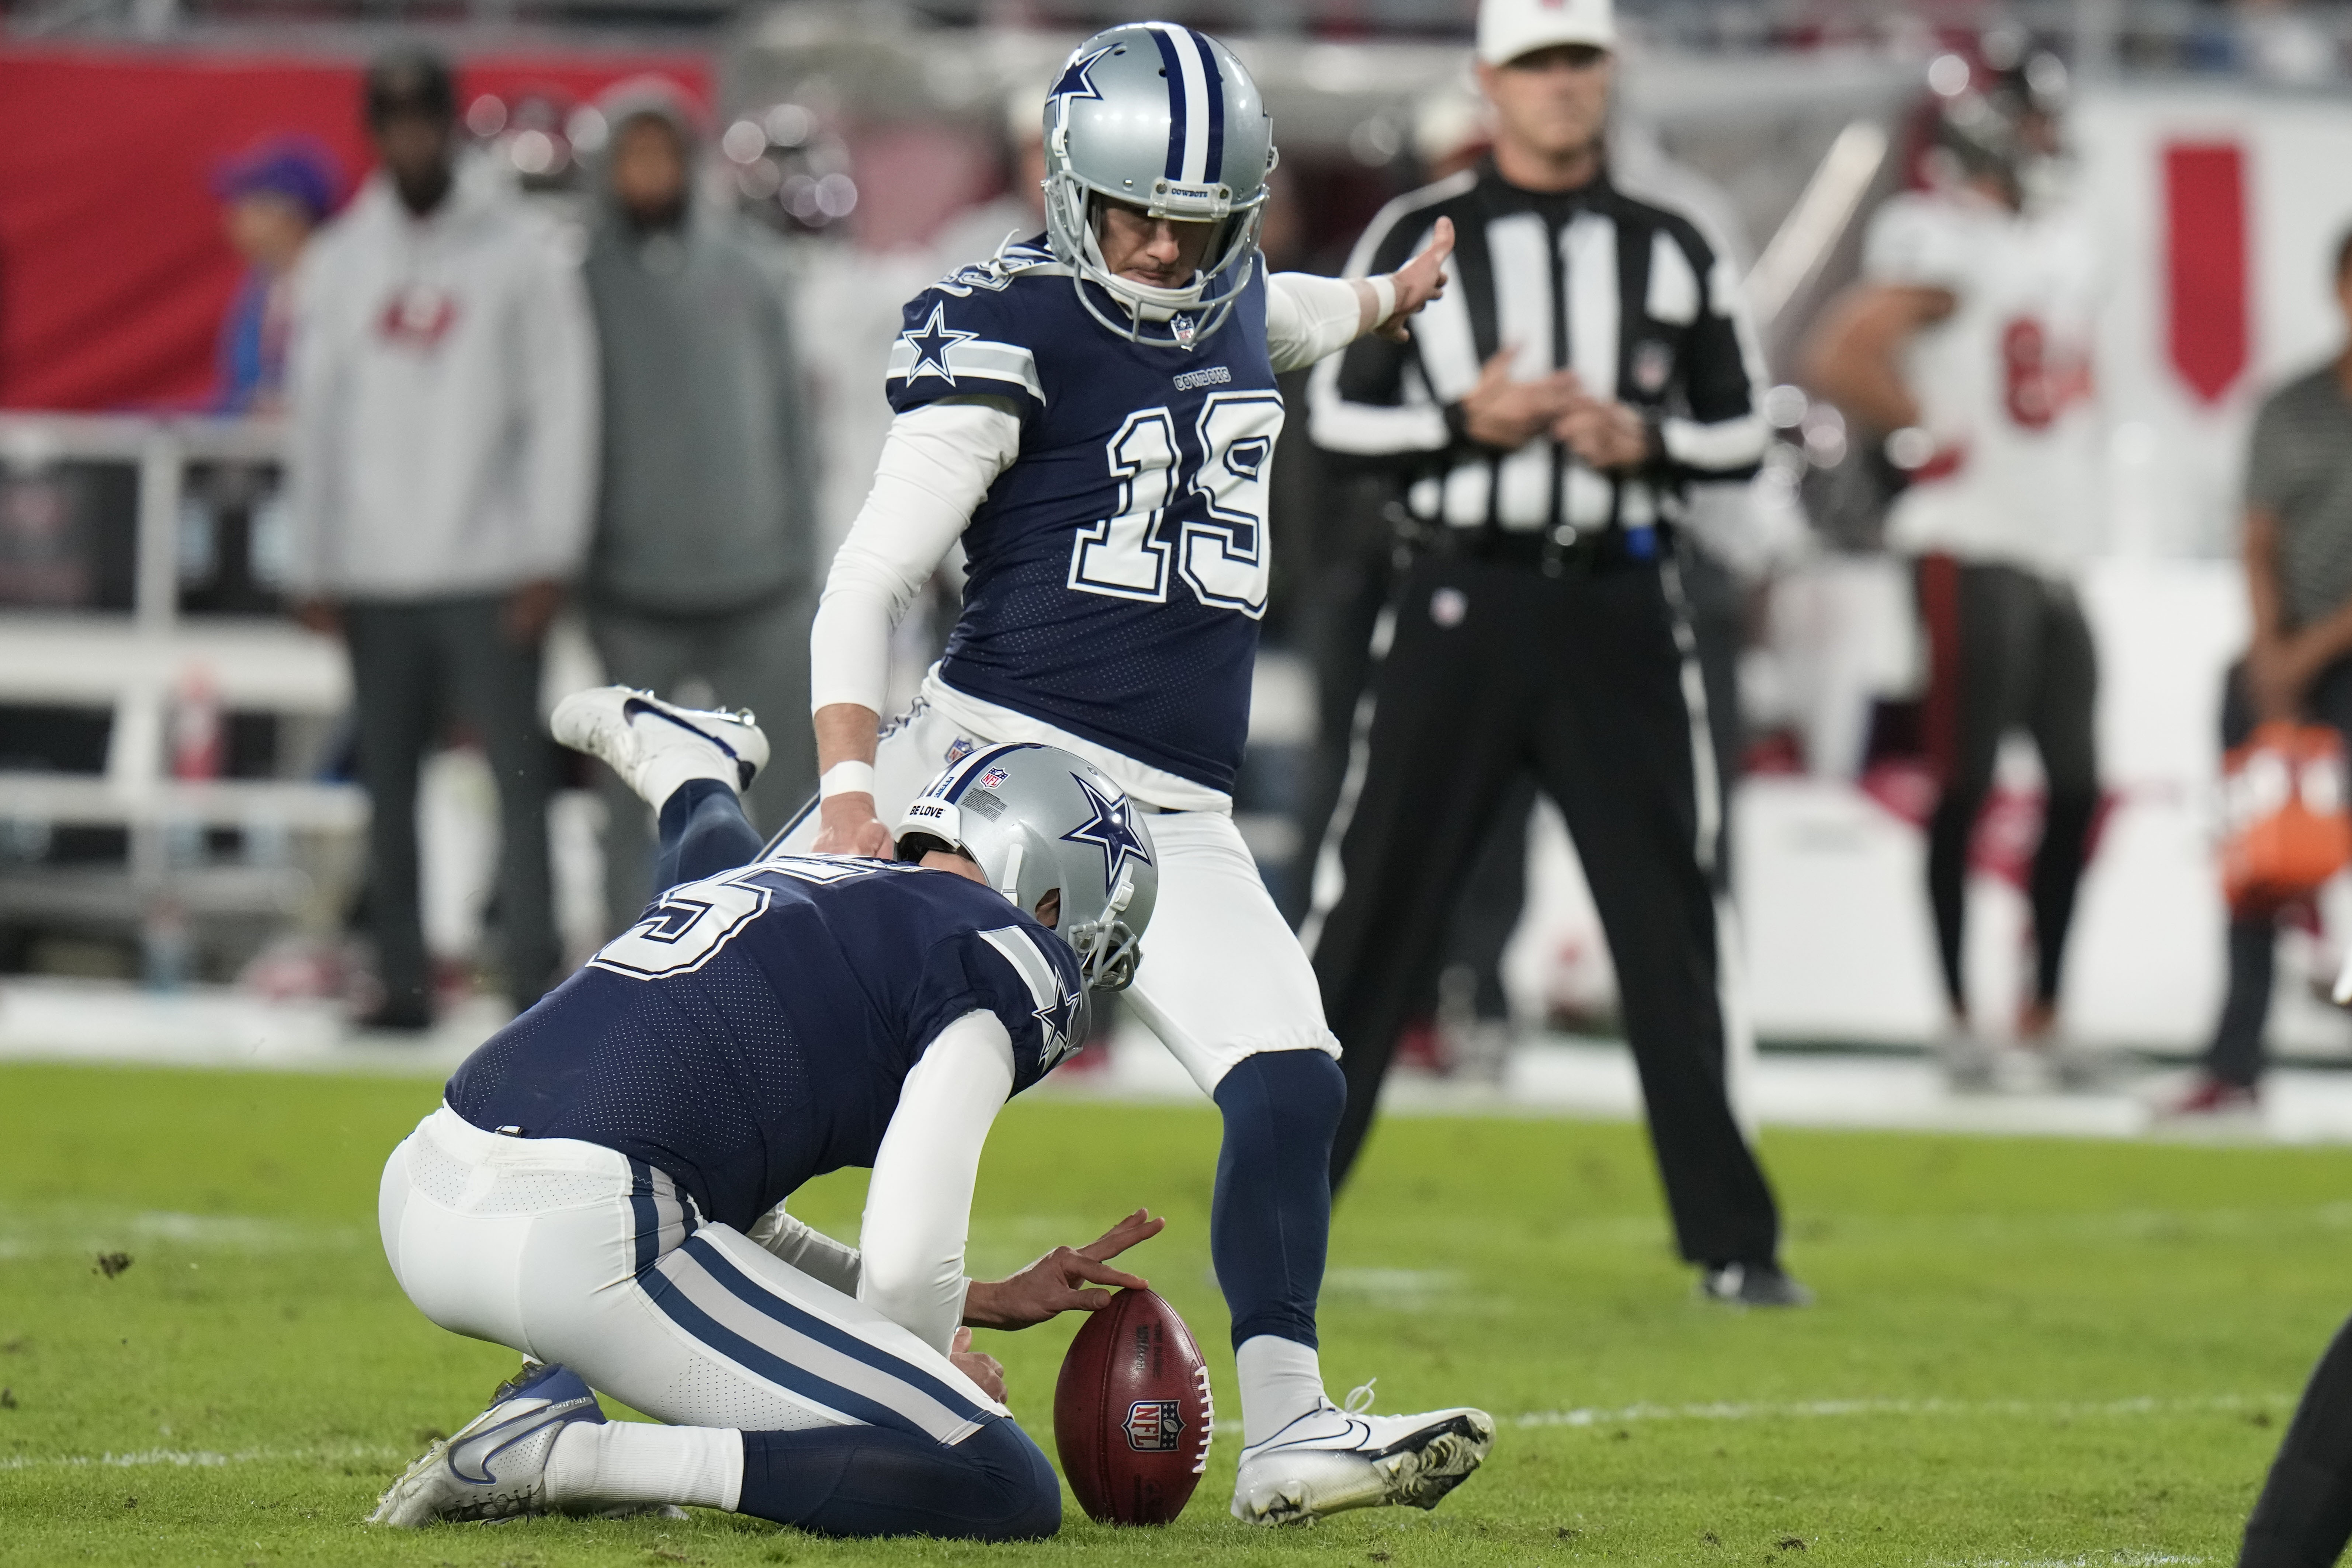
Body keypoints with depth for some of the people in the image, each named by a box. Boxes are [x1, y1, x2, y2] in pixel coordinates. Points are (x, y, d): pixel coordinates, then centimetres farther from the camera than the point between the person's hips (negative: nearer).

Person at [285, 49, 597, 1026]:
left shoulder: (523, 256, 1)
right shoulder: (338, 264, 10)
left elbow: (563, 410, -1)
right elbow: (314, 421, 11)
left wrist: (550, 555, -8)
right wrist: (312, 567, 6)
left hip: (490, 569, -3)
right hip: (377, 576, 3)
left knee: (519, 777, -7)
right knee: (389, 784, 5)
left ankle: (534, 983, -6)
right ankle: (402, 978, 10)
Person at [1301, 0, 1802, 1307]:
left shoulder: (1673, 252, 9)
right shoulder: (1416, 239, 4)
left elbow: (1743, 428, 11)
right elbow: (1341, 413, 3)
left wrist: (1643, 441, -8)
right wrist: (1468, 421, -13)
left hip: (1621, 613, 2)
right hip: (1466, 600, -1)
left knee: (1669, 923, 1)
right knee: (1380, 906, -2)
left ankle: (1732, 1241, 6)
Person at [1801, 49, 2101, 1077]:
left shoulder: (2061, 249, 16)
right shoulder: (1941, 245, -11)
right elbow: (1836, 361, -21)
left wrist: (2069, 442, 13)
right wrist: (1932, 437, -14)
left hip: (2055, 553, 8)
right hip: (1972, 552, -8)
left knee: (2077, 788, 7)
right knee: (1965, 788, -5)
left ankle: (2045, 1011, 15)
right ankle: (1959, 1018, -1)